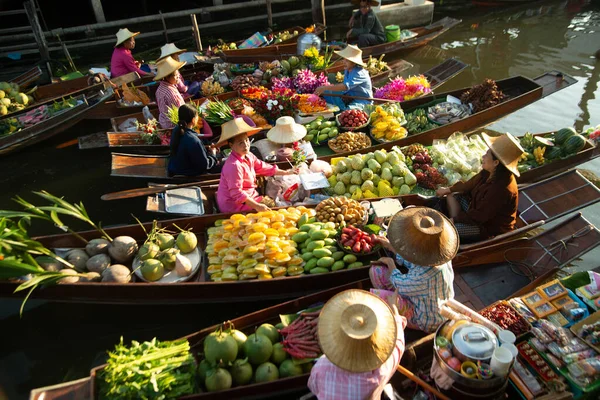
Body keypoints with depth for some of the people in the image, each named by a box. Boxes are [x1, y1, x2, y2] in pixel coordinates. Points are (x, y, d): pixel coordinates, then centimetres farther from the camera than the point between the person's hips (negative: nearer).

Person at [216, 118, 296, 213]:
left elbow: (263, 167, 14)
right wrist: (256, 206, -31)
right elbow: (236, 193, -30)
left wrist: (285, 172, 14)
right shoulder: (234, 166, -28)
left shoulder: (248, 156, 1)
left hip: (249, 197, 9)